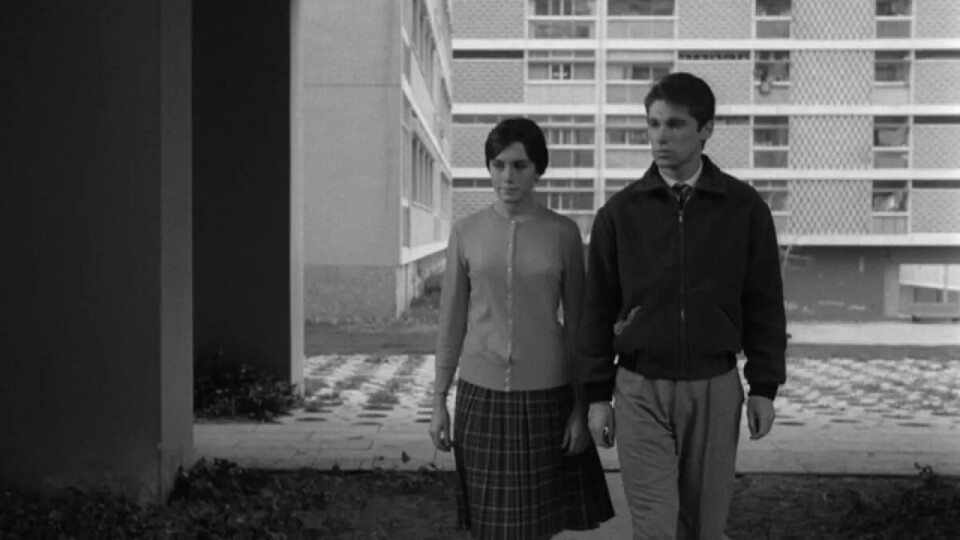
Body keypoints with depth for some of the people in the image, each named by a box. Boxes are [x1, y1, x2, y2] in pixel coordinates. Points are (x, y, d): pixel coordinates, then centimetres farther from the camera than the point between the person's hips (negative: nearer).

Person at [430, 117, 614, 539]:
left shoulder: (563, 233, -2)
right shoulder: (466, 232, 1)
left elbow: (576, 323, 2)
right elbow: (452, 322, 5)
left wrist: (582, 405, -1)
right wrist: (438, 401, 3)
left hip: (546, 394, -1)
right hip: (481, 394, 1)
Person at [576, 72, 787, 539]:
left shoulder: (744, 208, -1)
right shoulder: (619, 213, -1)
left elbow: (763, 304, 3)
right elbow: (598, 308, 3)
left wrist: (764, 387, 1)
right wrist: (597, 395, 2)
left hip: (715, 389, 1)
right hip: (640, 390, 0)